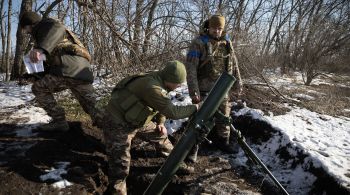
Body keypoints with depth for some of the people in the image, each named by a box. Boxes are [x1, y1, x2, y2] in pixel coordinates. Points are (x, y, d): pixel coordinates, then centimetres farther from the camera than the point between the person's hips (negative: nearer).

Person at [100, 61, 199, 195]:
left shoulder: (160, 81, -3)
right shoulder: (151, 86, -34)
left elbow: (163, 105, 14)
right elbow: (172, 111, -35)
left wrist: (160, 122, 3)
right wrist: (195, 108, -24)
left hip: (136, 120, 10)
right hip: (118, 124, -9)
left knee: (160, 133, 18)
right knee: (120, 165, -10)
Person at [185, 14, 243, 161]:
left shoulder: (227, 42, 7)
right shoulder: (198, 43, -10)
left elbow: (234, 64, 15)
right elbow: (191, 68, -15)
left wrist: (238, 83, 12)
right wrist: (193, 90, -21)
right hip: (204, 89, -5)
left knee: (224, 115, 17)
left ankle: (222, 141, 36)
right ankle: (192, 148, 8)